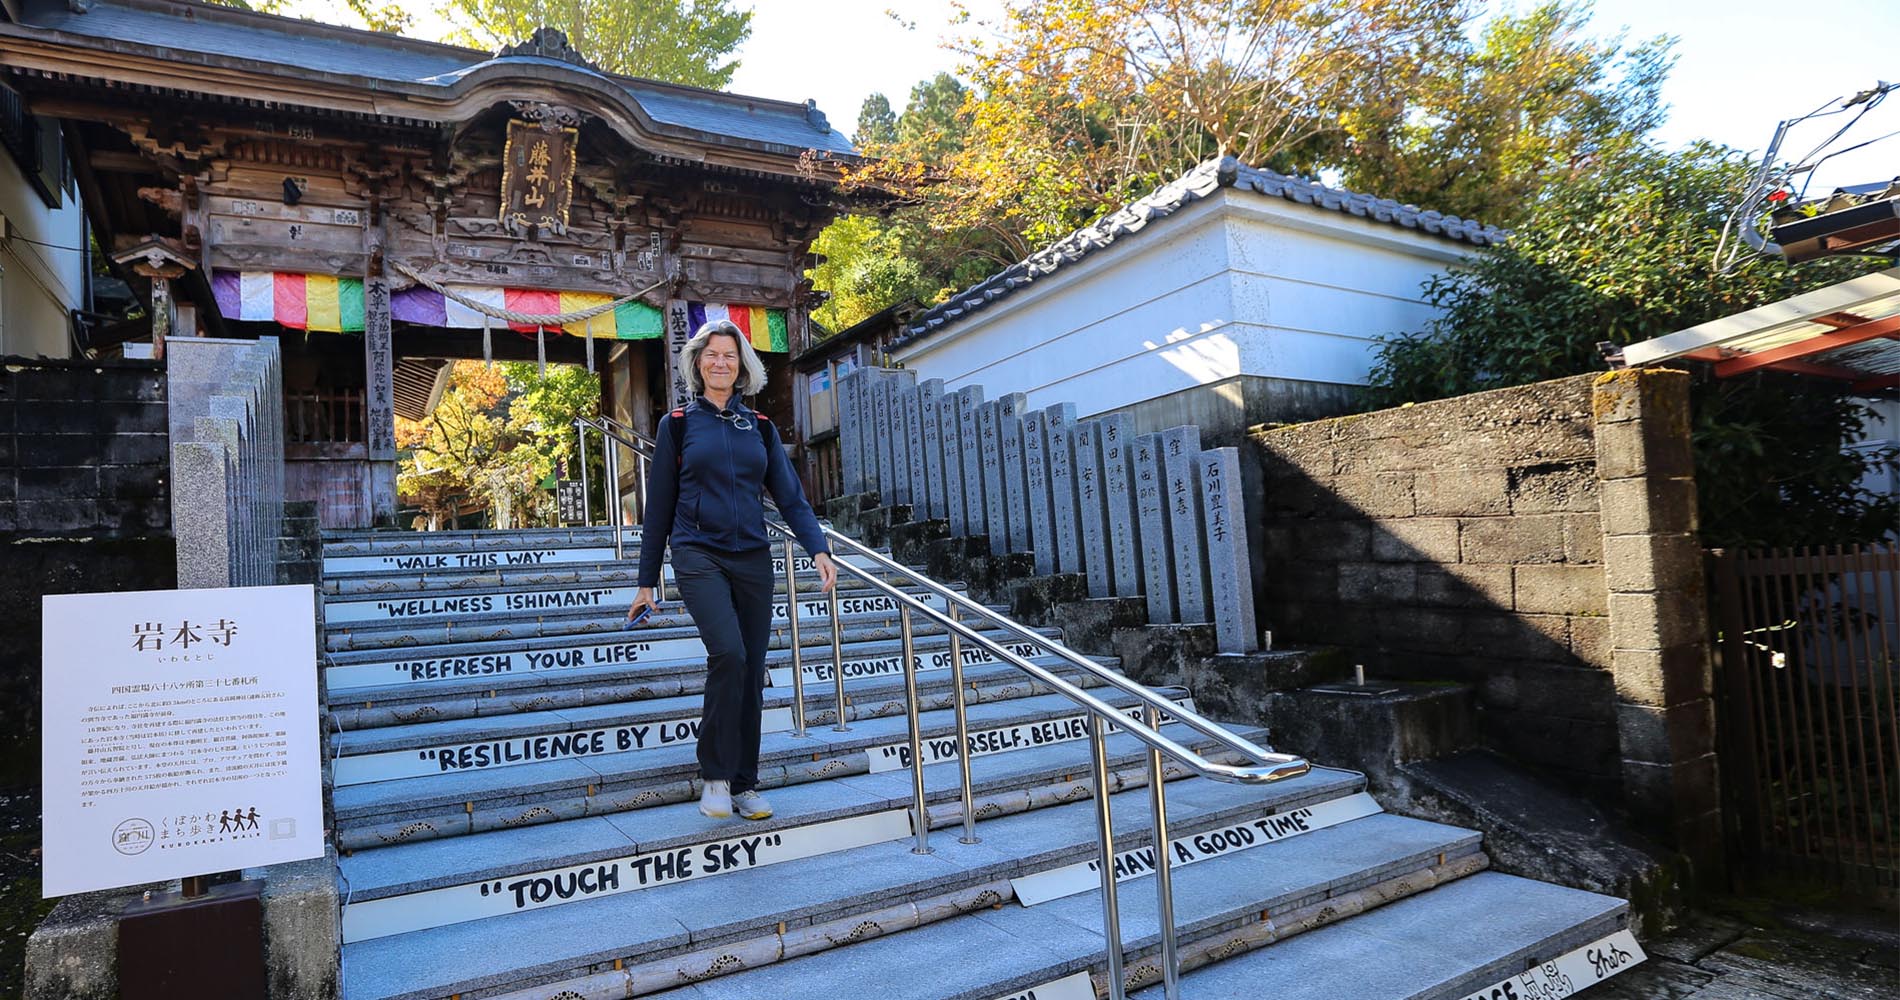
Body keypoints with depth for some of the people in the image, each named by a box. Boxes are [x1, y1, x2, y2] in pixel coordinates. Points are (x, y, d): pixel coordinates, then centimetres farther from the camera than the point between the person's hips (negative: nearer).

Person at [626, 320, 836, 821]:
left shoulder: (760, 427, 11)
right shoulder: (677, 424, 5)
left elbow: (791, 496, 6)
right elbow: (659, 506, 5)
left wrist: (818, 548, -10)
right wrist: (646, 580, 5)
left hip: (753, 559, 3)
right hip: (699, 555, -3)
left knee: (752, 671, 4)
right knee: (729, 653, -23)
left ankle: (744, 784, 18)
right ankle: (715, 775, -6)